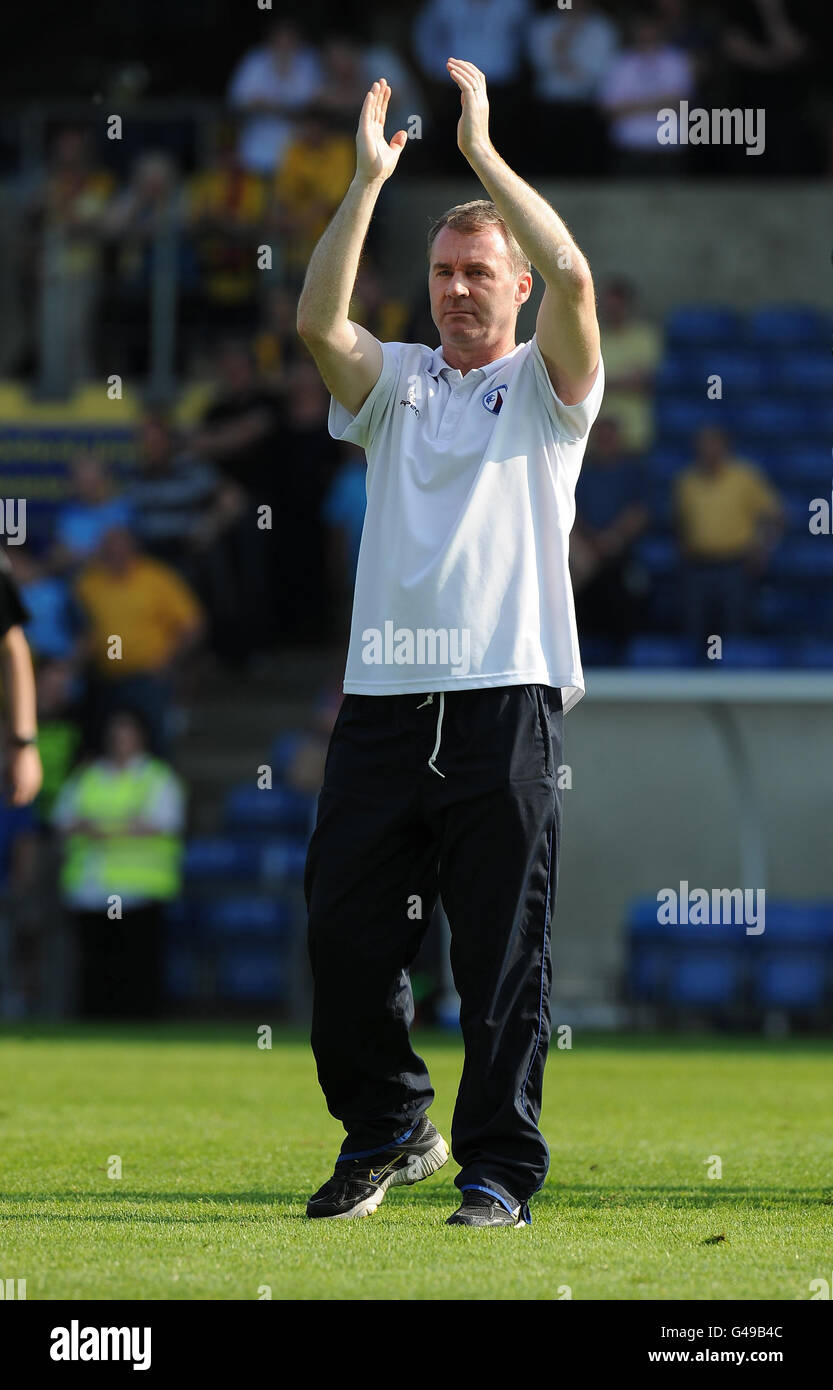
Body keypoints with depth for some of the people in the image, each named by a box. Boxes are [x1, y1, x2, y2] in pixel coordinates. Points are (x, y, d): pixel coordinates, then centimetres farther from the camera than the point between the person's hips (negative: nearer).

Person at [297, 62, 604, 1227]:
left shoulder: (545, 385, 8)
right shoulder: (394, 382, 17)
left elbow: (573, 279, -11)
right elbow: (317, 319, -3)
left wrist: (481, 151, -11)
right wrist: (371, 177, -9)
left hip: (505, 696, -3)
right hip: (384, 698, 4)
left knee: (504, 955, -4)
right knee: (345, 933, 2)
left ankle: (500, 1169, 3)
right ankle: (386, 1130, 20)